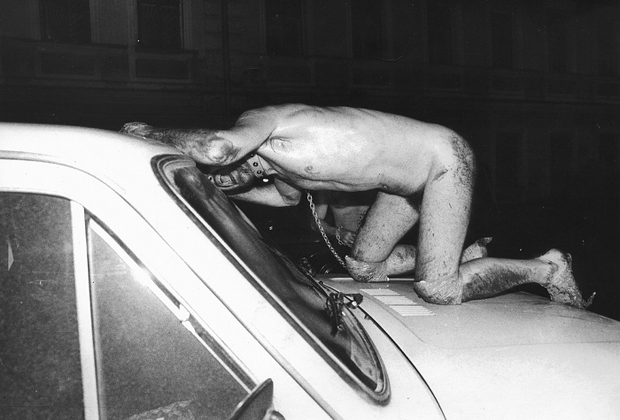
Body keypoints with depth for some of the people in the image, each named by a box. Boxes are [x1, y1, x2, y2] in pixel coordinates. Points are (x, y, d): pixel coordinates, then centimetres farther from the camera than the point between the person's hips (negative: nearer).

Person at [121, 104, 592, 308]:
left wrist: (153, 132, -27)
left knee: (438, 291, -13)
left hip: (443, 158, -9)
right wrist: (218, 190, 15)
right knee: (362, 267, 12)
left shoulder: (257, 120, -24)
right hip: (410, 179, 9)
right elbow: (289, 195, 24)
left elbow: (218, 147, -45)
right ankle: (462, 254, 25)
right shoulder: (273, 167, 3)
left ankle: (546, 268, 8)